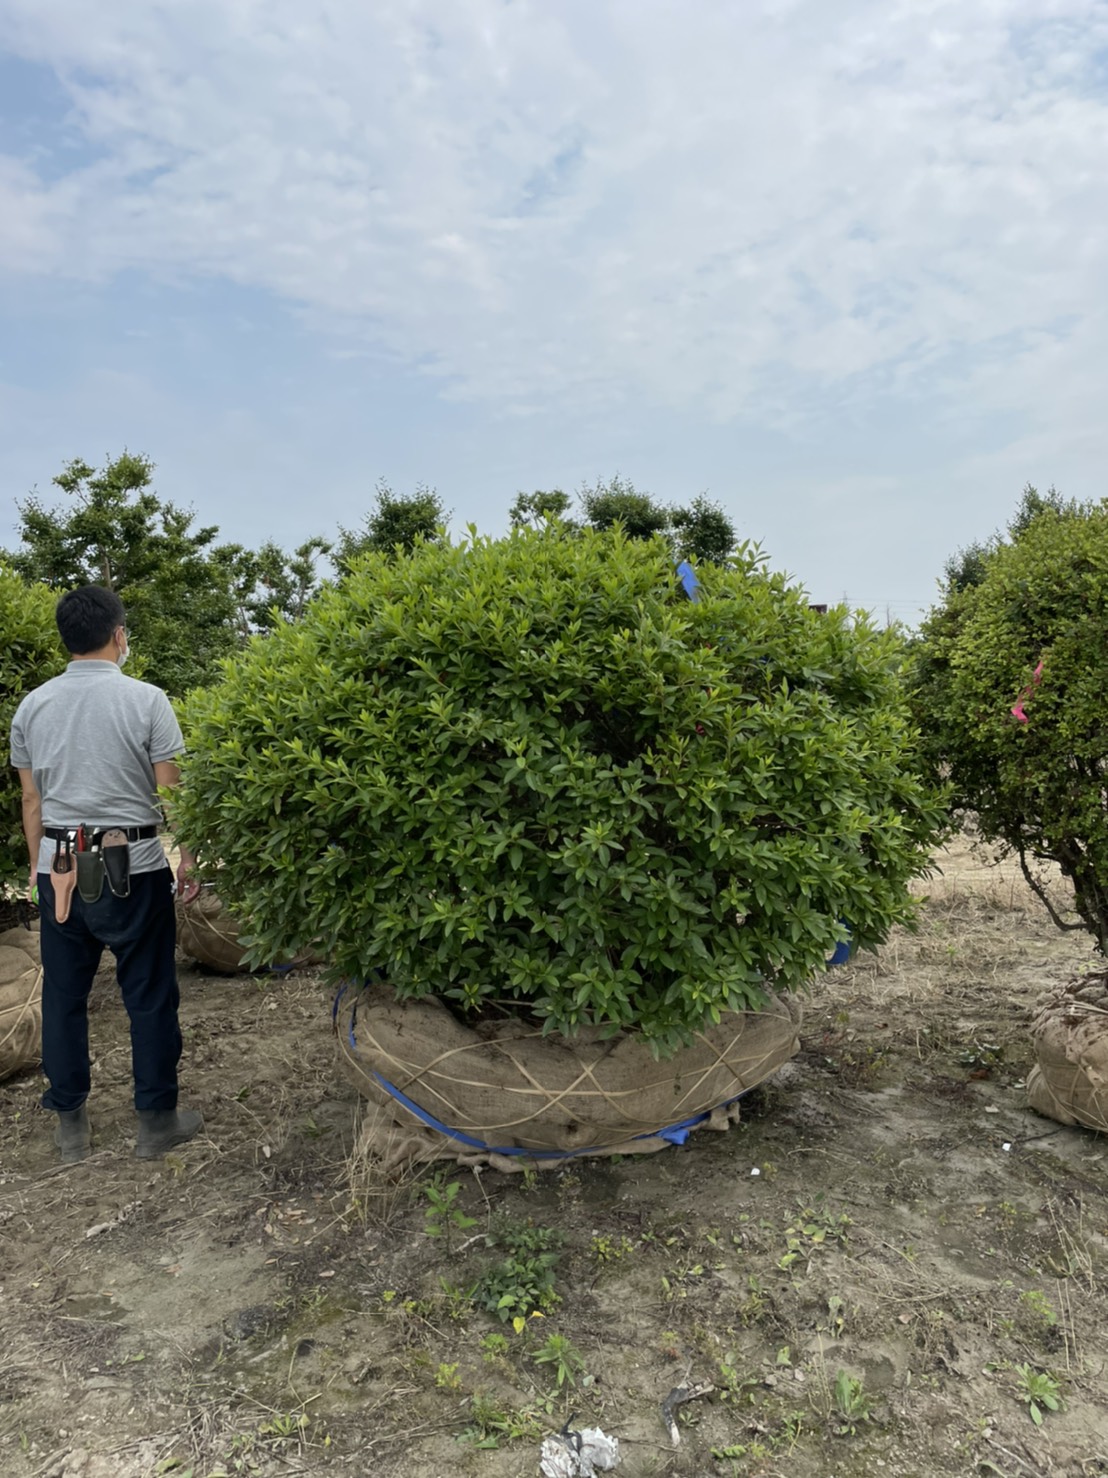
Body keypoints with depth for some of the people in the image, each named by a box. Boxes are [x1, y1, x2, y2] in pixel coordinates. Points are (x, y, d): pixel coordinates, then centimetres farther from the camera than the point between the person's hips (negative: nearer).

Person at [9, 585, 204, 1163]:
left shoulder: (32, 706, 4)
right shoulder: (145, 700, -10)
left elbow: (31, 801, 10)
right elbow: (169, 794, -8)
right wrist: (187, 861, 2)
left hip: (58, 867, 4)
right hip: (133, 868, -4)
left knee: (63, 995, 14)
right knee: (149, 996, 7)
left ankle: (70, 1124, 25)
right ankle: (157, 1120, 18)